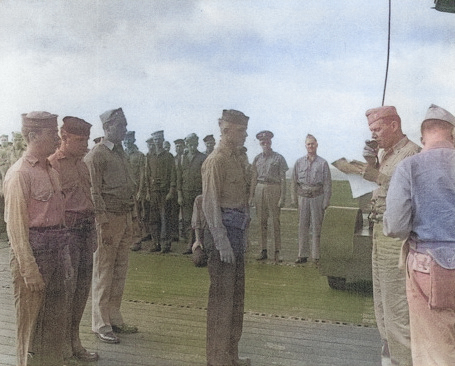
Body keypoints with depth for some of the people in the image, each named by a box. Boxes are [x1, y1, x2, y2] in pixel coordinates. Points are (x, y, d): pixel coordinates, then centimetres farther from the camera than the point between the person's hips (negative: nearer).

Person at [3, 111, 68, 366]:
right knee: (31, 321, 8)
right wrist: (29, 270, -16)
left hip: (56, 250, 8)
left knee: (56, 319, 17)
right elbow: (16, 225, -15)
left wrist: (65, 256, 12)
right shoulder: (20, 173, -13)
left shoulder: (51, 171, 11)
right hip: (34, 251, -8)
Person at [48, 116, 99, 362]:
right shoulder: (52, 165, -9)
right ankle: (63, 346, 16)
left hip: (86, 229, 8)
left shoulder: (82, 164, 15)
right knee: (67, 287, -1)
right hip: (67, 230, -7)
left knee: (82, 287, 12)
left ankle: (74, 341, 26)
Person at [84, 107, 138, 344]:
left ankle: (114, 319, 25)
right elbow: (94, 193, -13)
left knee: (120, 271, 13)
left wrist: (131, 220, 14)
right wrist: (103, 224, -17)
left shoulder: (120, 153, 17)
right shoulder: (96, 155, -8)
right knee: (103, 273, 1)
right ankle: (101, 325, 12)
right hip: (108, 218, -8)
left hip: (125, 218, 8)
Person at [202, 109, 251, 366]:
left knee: (237, 294, 17)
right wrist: (222, 242, -20)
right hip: (224, 230, -9)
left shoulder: (240, 158, 15)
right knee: (222, 296, 0)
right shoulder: (216, 161, -12)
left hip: (238, 230, 9)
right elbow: (210, 205, -16)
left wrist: (242, 234, 16)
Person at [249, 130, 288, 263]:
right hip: (259, 189, 4)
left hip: (273, 189, -4)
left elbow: (283, 179, -2)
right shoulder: (257, 158, 11)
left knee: (275, 221, -1)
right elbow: (253, 178, 13)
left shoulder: (278, 158, 0)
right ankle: (263, 250, 16)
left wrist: (282, 197, -8)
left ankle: (277, 252, 7)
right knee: (262, 221, 7)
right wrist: (251, 195, 9)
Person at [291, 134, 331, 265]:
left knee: (316, 226, 1)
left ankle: (315, 255, 10)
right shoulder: (299, 162, 8)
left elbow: (327, 183, 2)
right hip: (303, 196, 2)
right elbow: (293, 181, 10)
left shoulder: (323, 163, 3)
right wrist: (294, 199, 5)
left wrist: (326, 201, -4)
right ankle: (303, 255, 11)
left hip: (318, 196, -2)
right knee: (303, 226, 4)